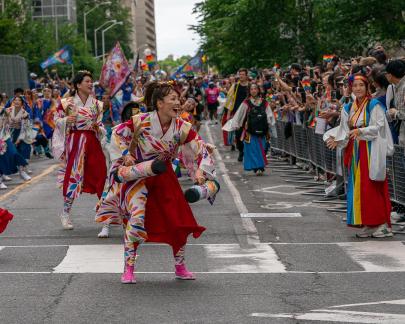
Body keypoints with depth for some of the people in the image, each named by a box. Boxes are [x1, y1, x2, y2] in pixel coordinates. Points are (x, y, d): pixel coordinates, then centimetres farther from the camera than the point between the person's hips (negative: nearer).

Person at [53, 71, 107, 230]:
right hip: (75, 141, -4)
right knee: (73, 175, -6)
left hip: (93, 142, 4)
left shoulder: (97, 104, 8)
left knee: (101, 173, 2)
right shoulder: (67, 103, -3)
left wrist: (98, 128, -8)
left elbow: (100, 125, 14)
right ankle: (65, 213, 6)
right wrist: (66, 120, -15)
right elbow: (57, 119, 5)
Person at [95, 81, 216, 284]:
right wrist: (125, 155, -16)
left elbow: (203, 150, -11)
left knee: (180, 220, 4)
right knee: (136, 217, -20)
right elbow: (118, 134, -6)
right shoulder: (141, 122, -21)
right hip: (137, 174, -4)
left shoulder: (182, 128, -13)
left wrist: (201, 171, -26)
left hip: (163, 175, 4)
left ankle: (180, 267, 24)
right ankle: (128, 269, -9)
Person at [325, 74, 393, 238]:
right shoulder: (348, 108, 13)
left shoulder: (374, 105, -5)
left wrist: (361, 131, -25)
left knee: (372, 186, -9)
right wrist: (335, 138, -8)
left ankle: (382, 224, -4)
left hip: (371, 150, -6)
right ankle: (367, 225, 9)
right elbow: (344, 130, 10)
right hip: (355, 152, 6)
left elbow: (378, 126, -13)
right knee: (358, 187, 4)